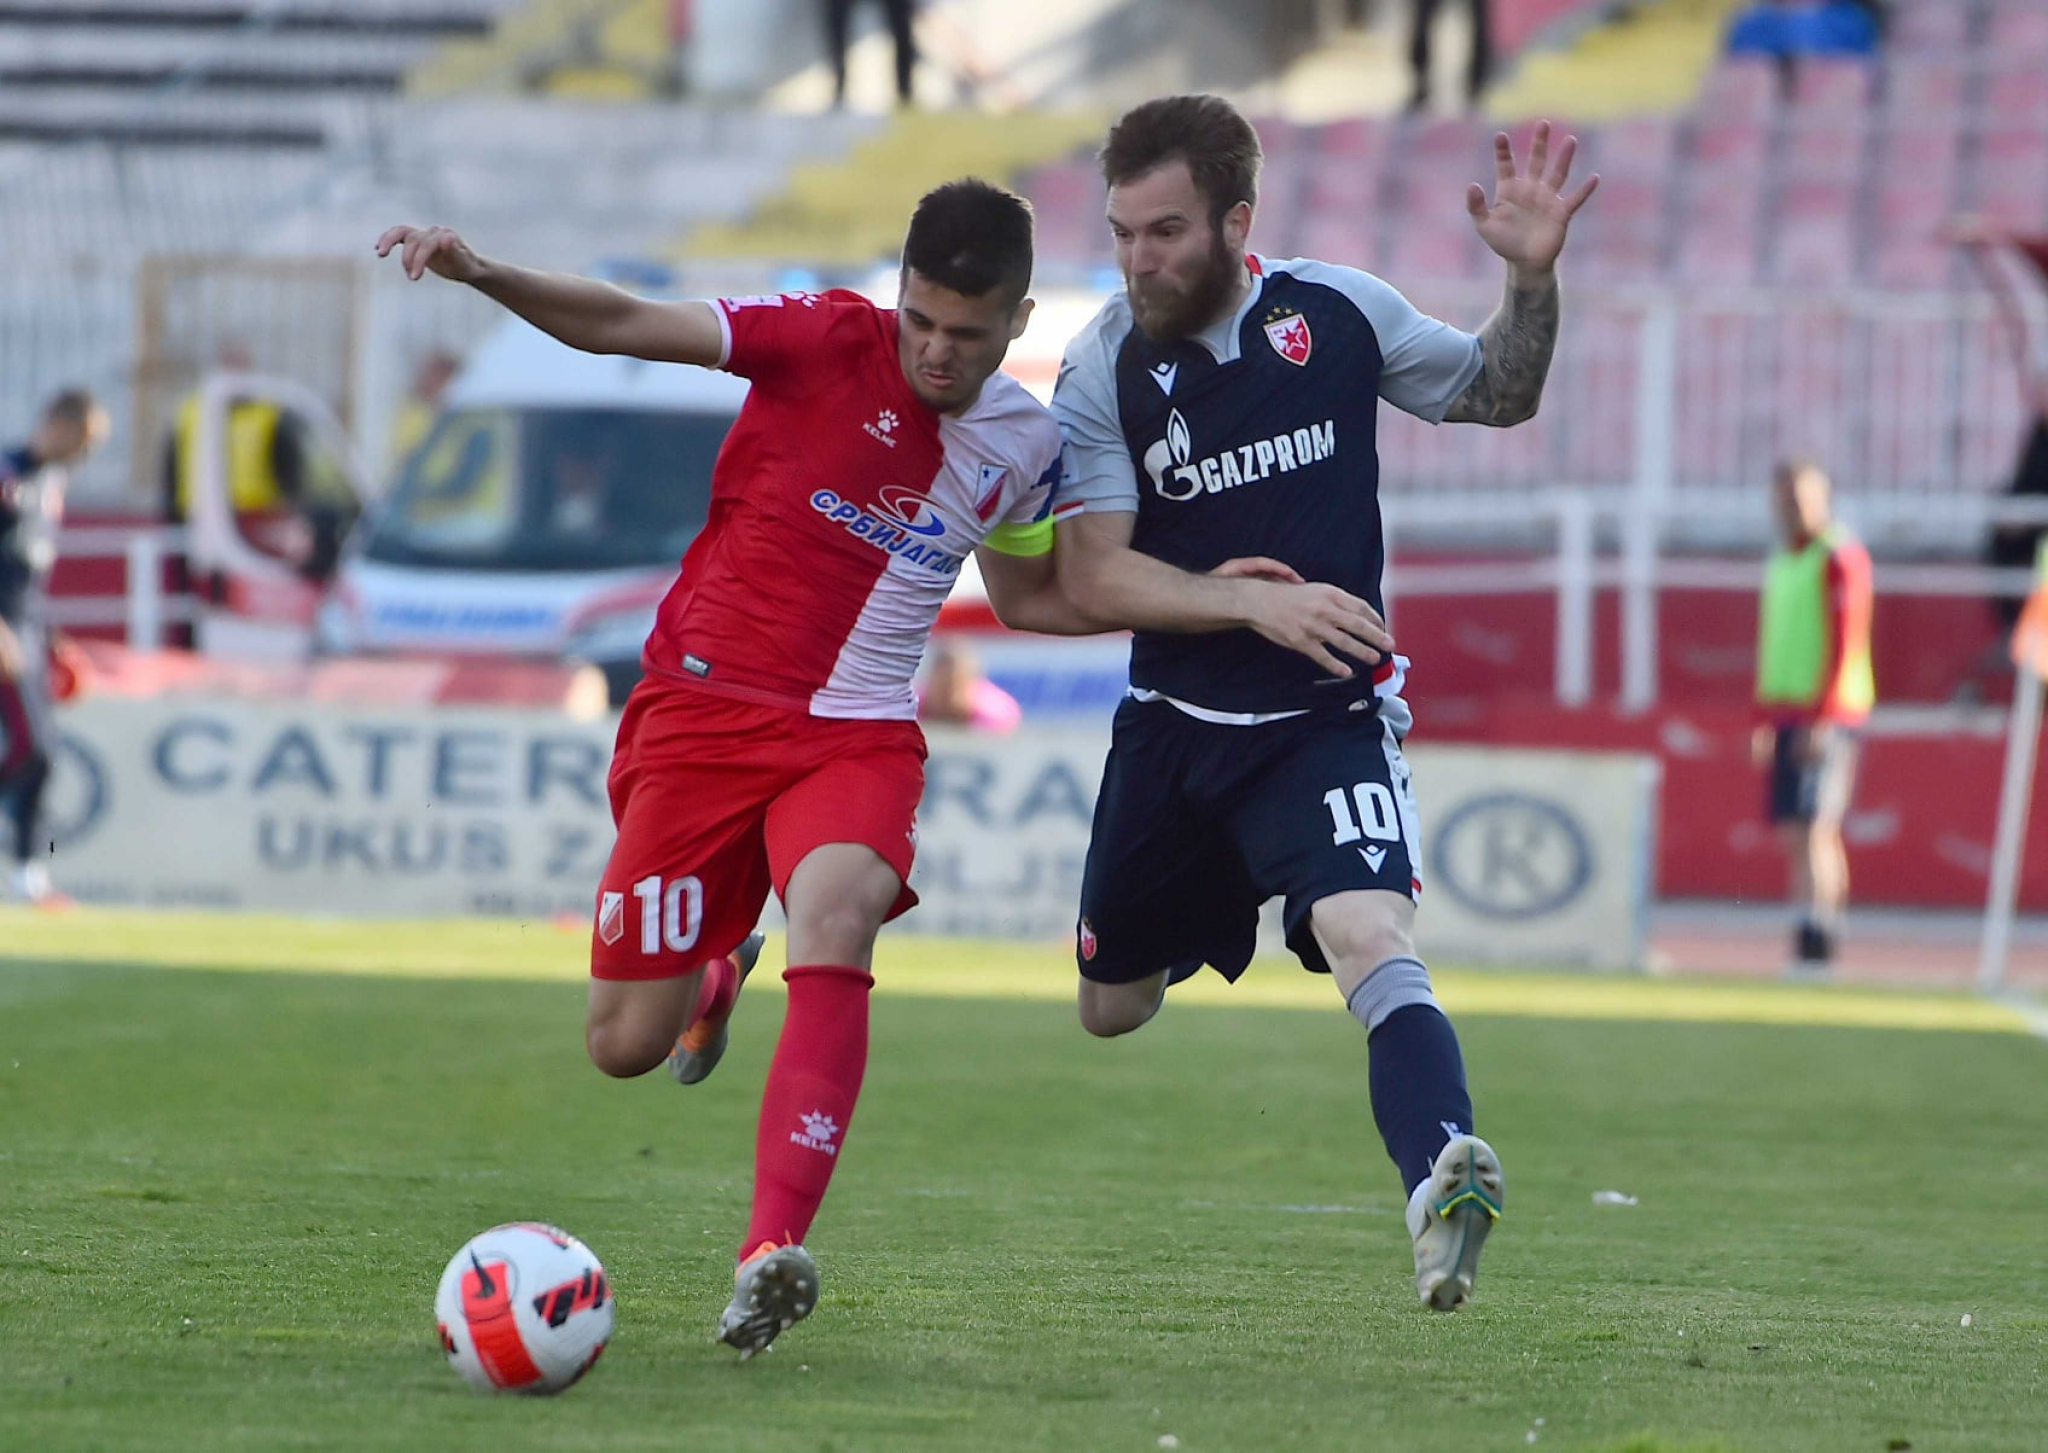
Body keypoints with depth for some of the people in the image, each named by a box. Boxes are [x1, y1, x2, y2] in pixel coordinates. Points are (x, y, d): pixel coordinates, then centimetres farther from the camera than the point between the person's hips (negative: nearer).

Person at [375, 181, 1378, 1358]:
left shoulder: (1025, 445, 4)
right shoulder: (829, 341, -9)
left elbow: (1028, 596, 22)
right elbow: (623, 325, -15)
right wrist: (481, 273, -32)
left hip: (858, 733, 1)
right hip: (703, 706, -1)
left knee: (835, 910, -34)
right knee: (627, 1045, -1)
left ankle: (775, 1252, -41)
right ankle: (717, 971, 40)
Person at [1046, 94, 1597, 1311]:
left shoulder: (1339, 316, -6)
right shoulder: (1103, 371, -9)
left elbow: (1501, 394, 10)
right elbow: (1093, 578, -14)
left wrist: (1534, 275, -8)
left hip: (1326, 721, -2)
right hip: (1175, 721, 2)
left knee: (1370, 936, -29)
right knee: (1111, 1010, 17)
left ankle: (1442, 1178, -47)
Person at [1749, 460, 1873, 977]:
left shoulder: (1841, 558, -8)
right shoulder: (1781, 561, 18)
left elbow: (1846, 642, -14)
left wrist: (1824, 719, -20)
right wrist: (1763, 719, 20)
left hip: (1827, 714, -8)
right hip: (1786, 711, 8)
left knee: (1813, 827, -14)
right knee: (1795, 832, 6)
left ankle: (1815, 940, -18)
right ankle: (1818, 938, 9)